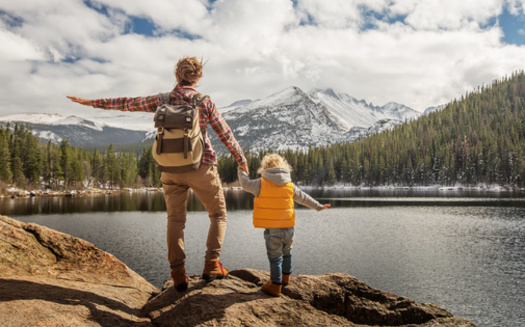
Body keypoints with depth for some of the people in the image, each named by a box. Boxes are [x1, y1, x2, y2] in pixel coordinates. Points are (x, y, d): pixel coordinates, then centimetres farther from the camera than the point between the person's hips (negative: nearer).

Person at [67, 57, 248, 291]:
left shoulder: (163, 100, 2)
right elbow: (226, 135, -1)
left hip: (171, 169, 3)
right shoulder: (205, 102, -5)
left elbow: (127, 103, 11)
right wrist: (241, 160, 12)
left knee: (175, 220, 12)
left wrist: (93, 102, 24)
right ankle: (211, 265, 1)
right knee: (218, 214, 12)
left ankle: (178, 273, 6)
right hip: (201, 167, -3)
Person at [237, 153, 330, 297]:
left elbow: (246, 184, 6)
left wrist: (241, 172, 25)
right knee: (286, 252, 24)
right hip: (289, 228, 4)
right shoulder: (290, 185, 5)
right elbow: (304, 198, 14)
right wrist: (318, 206, 29)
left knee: (275, 257, 5)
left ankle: (275, 286, 13)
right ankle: (285, 277, 41)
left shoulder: (261, 184, -8)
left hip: (272, 230, -4)